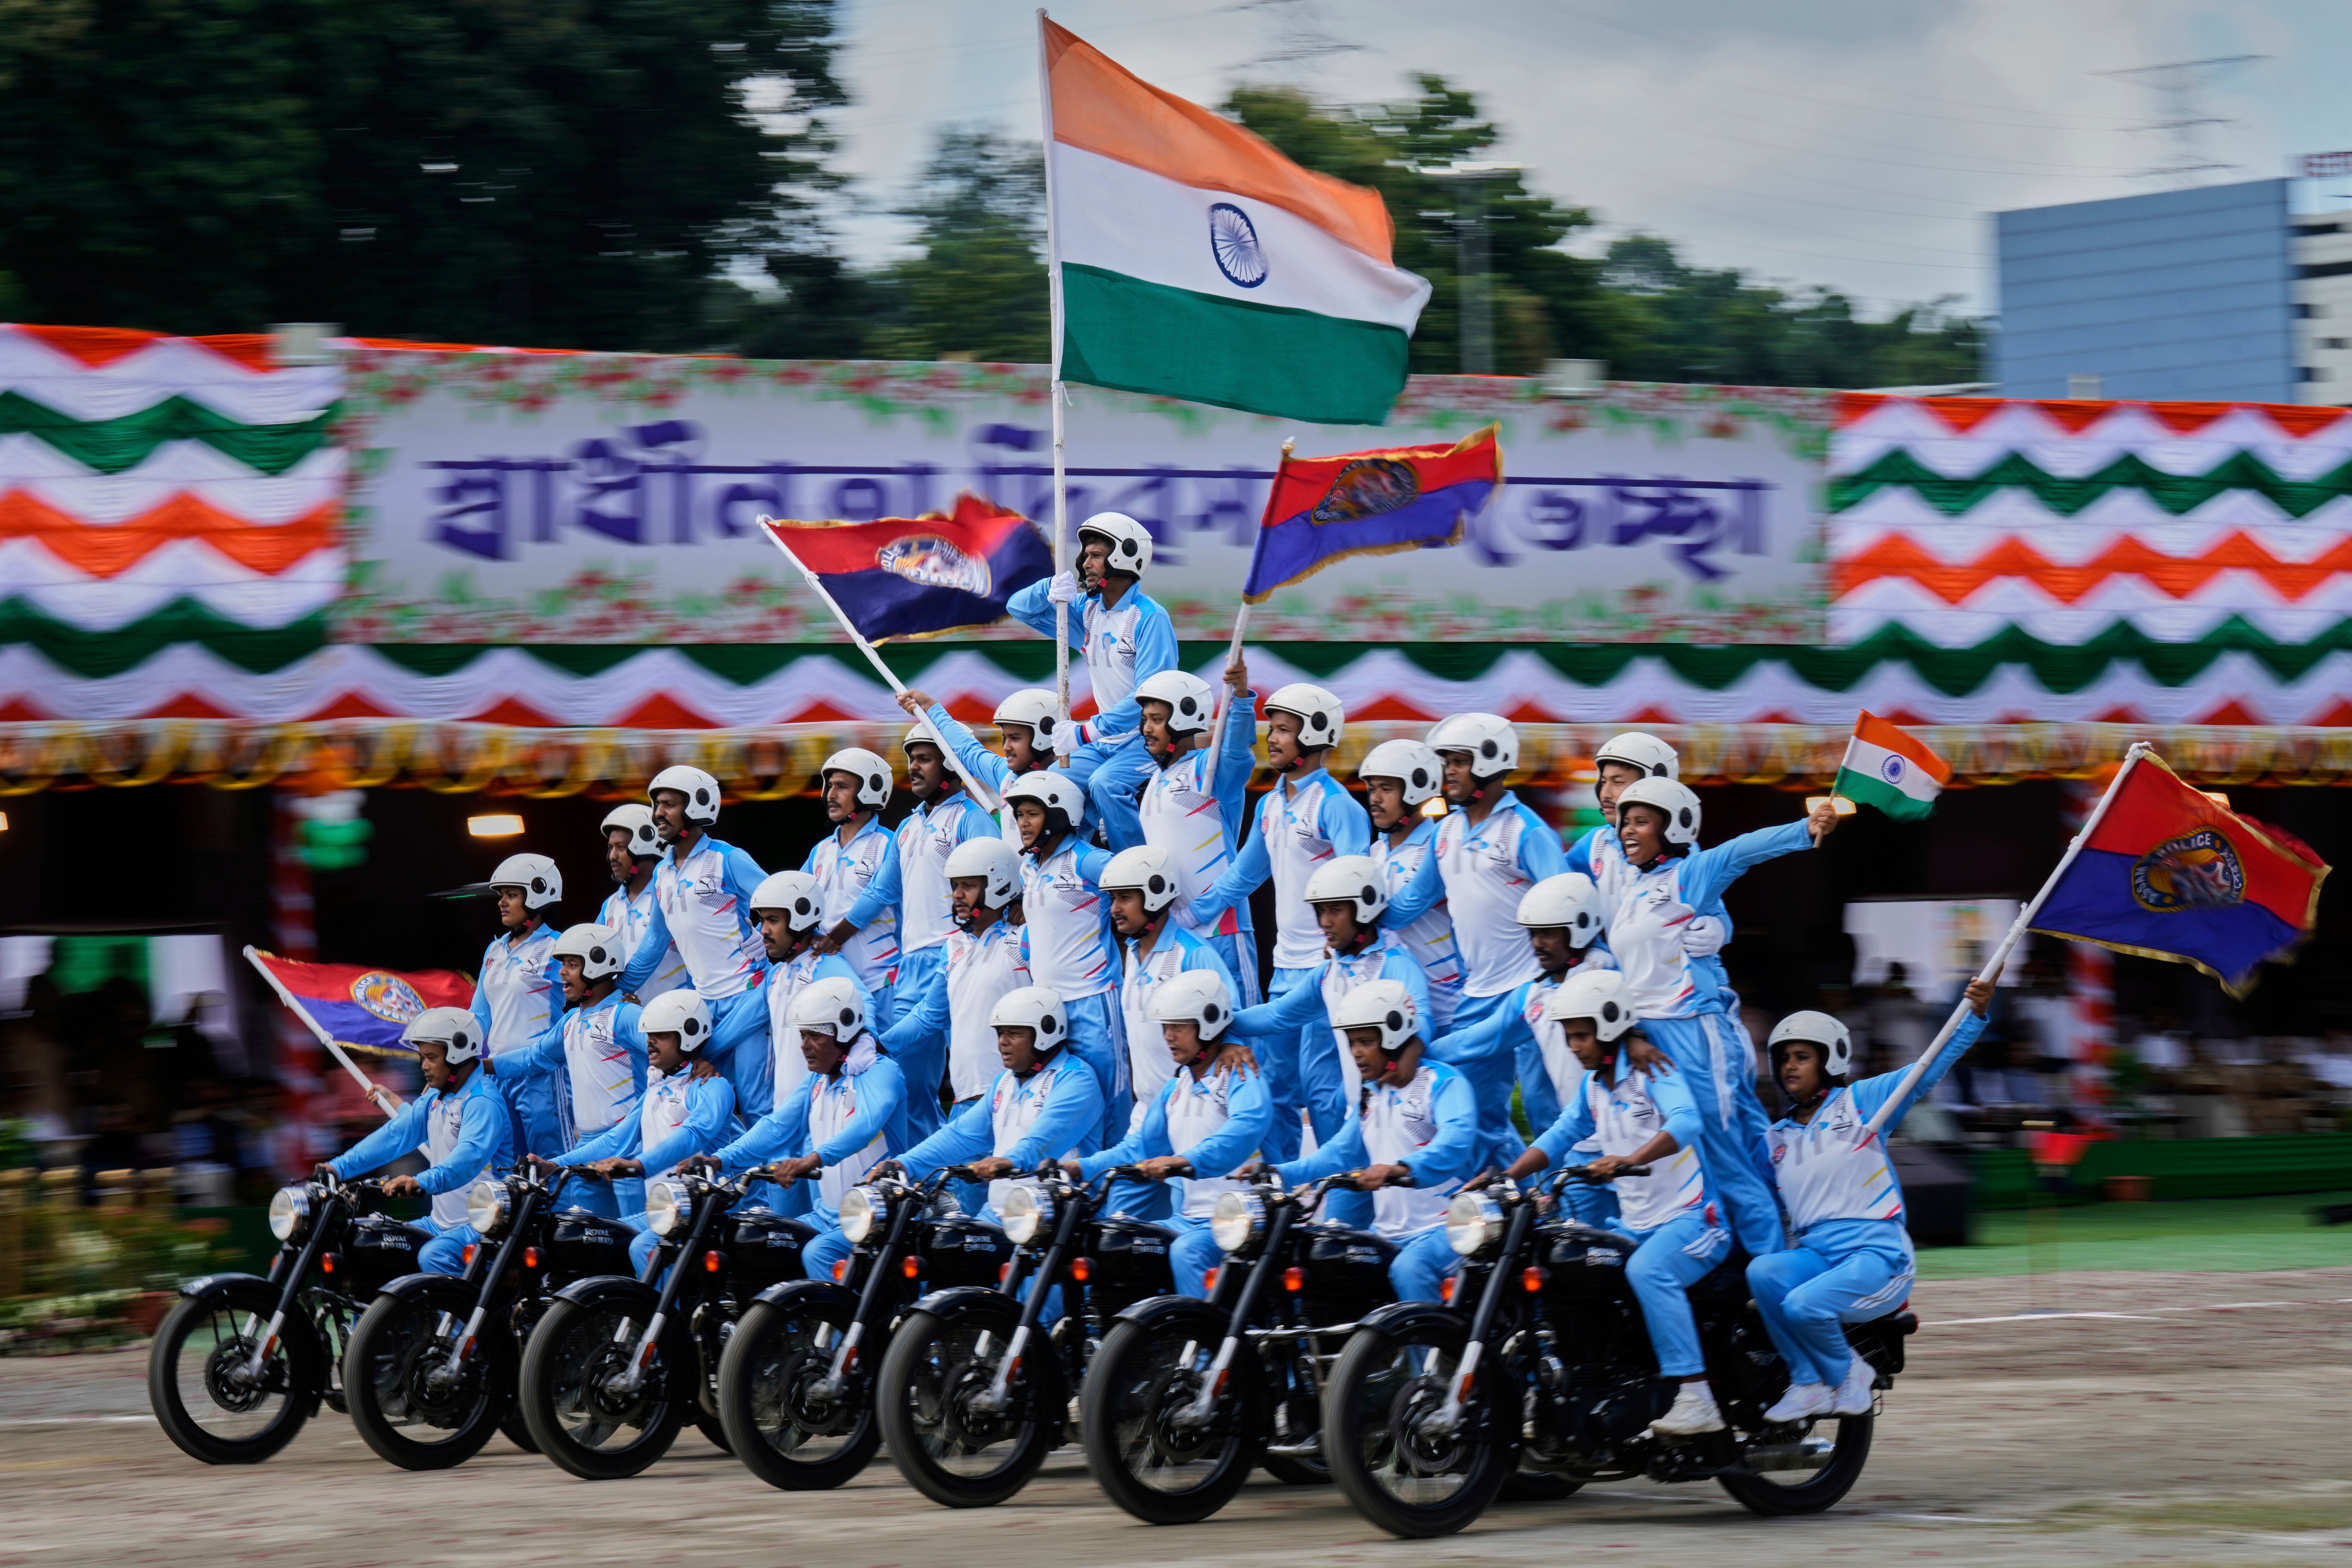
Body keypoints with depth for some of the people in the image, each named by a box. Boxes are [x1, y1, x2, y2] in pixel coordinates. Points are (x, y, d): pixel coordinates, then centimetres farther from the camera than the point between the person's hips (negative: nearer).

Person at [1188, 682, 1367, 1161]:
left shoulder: (1336, 806, -10)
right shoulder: (1270, 806, 15)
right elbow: (1241, 877, 24)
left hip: (1328, 963, -8)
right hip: (1286, 967, 8)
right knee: (1274, 1077, 10)